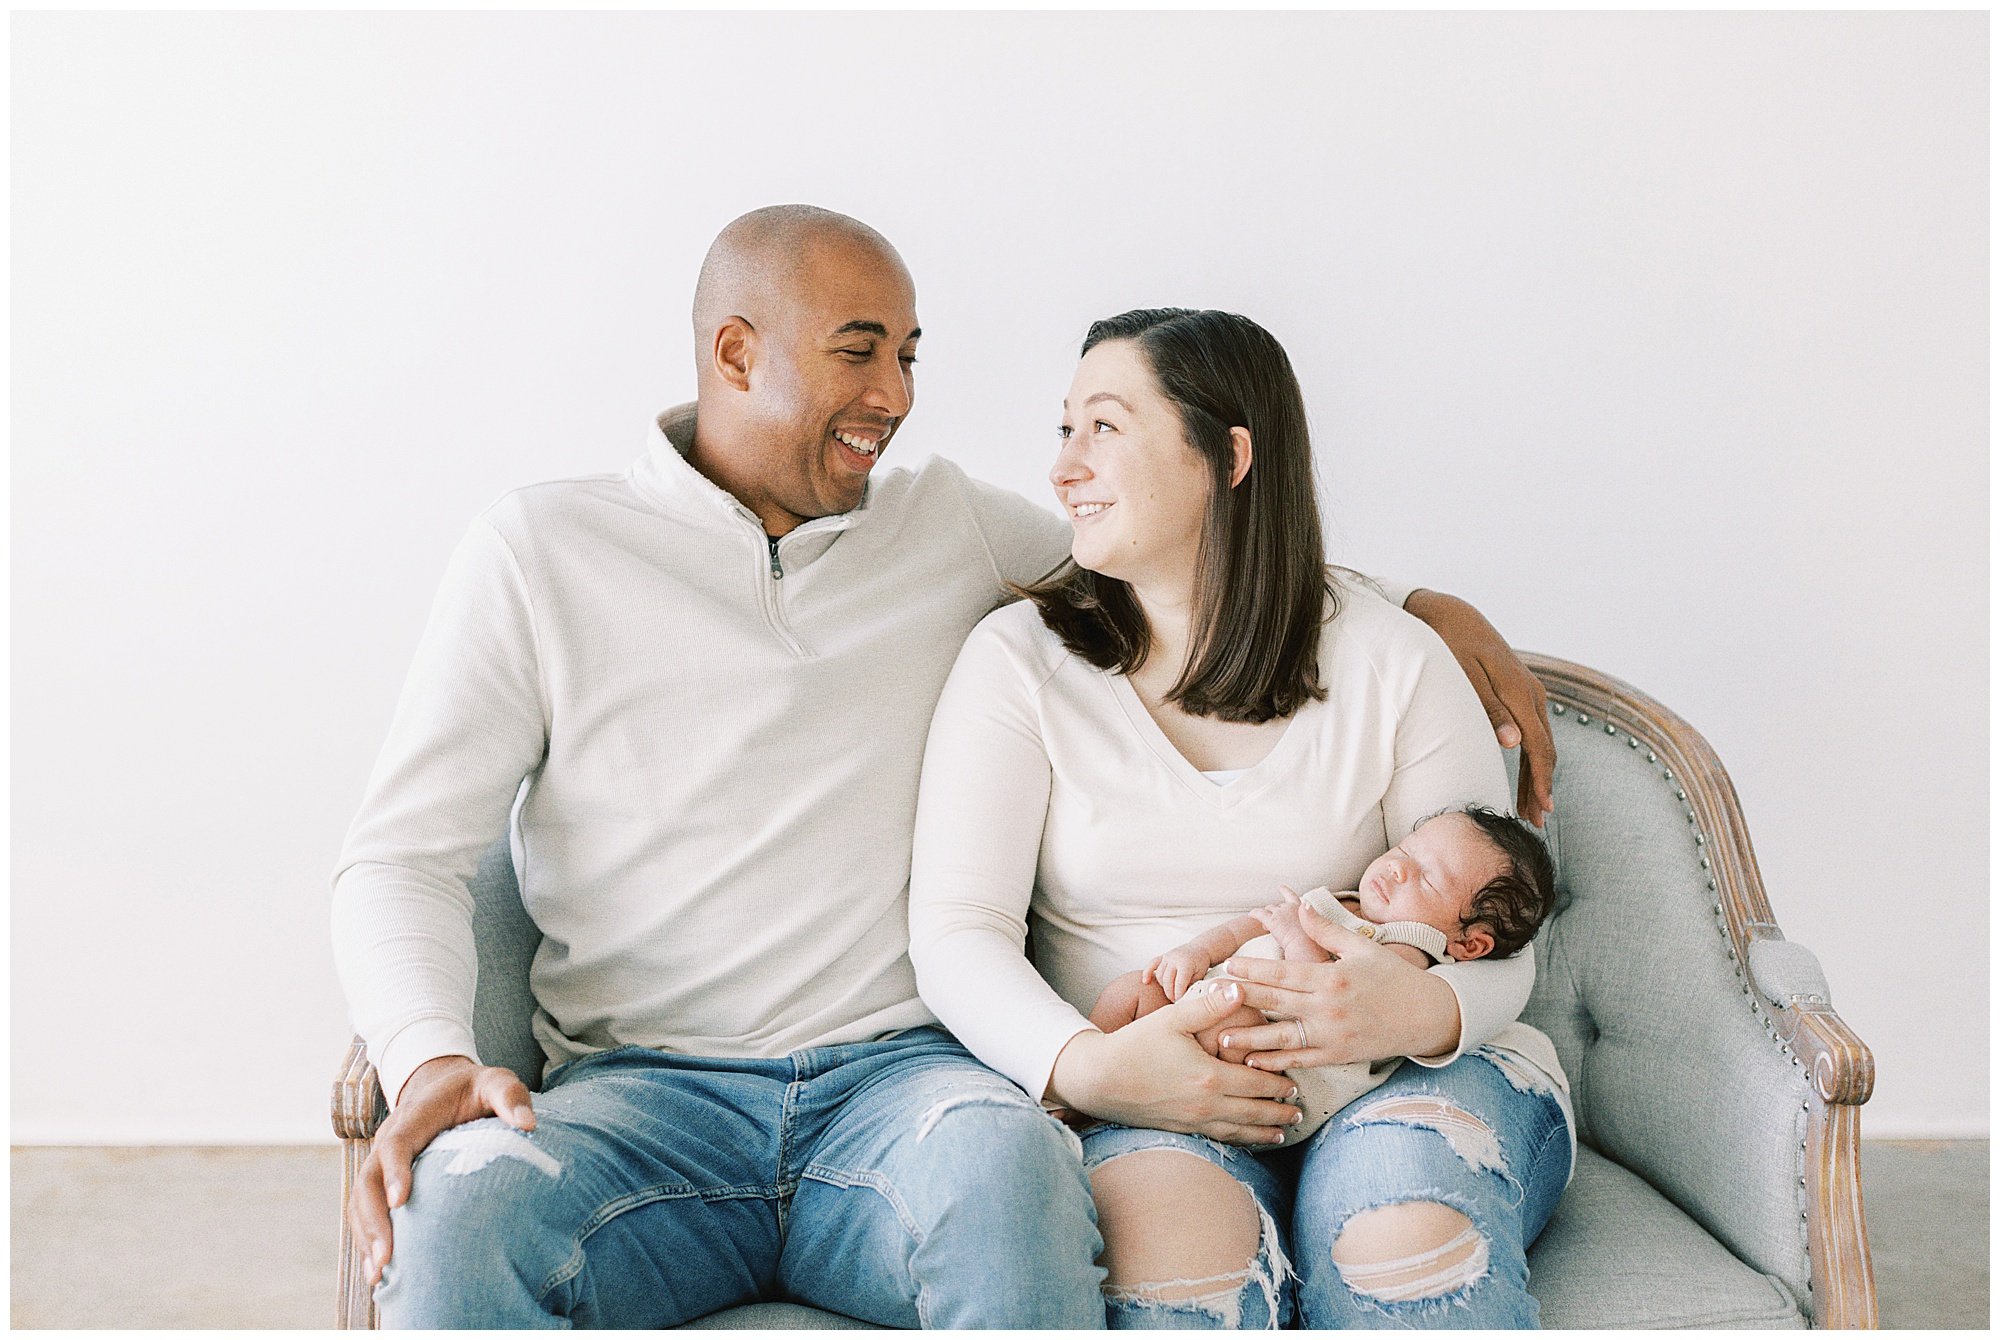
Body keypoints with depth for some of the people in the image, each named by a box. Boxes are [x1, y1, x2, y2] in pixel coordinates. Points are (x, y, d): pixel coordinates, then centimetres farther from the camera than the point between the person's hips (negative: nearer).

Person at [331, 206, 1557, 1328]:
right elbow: (404, 856, 3)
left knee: (1007, 1161, -35)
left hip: (901, 1073, 2)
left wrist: (1430, 608, 14)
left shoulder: (951, 527, 16)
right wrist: (431, 1058, -18)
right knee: (457, 1207, -35)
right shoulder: (540, 552, 7)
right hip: (642, 1090, -1)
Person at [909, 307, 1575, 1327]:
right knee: (1170, 1224, -35)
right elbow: (956, 934, -5)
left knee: (1408, 1227, -33)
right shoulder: (1019, 659, 5)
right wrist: (1090, 1069, -24)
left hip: (1398, 1074, 1)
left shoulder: (1394, 661, 5)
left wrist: (1421, 1009, -22)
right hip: (1133, 1098, 0)